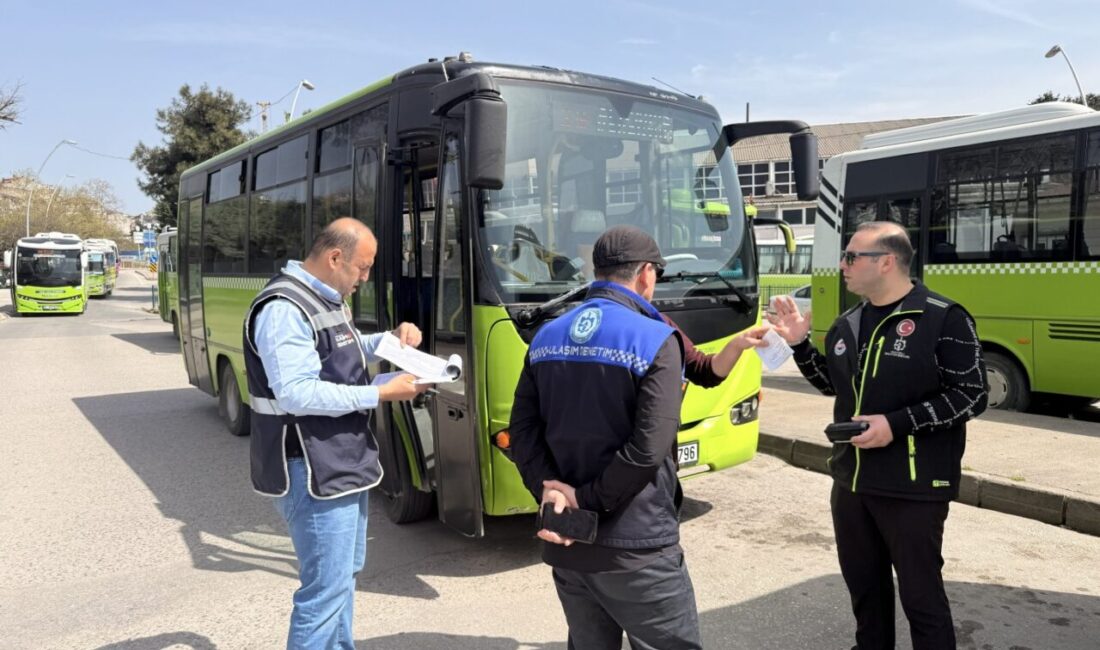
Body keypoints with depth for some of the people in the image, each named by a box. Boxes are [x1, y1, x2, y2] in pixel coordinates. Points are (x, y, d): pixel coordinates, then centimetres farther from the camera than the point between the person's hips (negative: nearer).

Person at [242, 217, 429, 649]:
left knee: (345, 572, 22)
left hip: (343, 463, 11)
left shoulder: (327, 299, 11)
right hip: (312, 472, -11)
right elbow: (297, 394, -29)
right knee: (327, 587, -6)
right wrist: (380, 394, -25)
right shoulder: (284, 309, -21)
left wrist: (390, 339, 8)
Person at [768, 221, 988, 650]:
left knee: (920, 593, 3)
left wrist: (897, 423, -21)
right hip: (851, 481, 7)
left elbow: (971, 395, -14)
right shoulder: (848, 324, 9)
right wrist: (799, 344, 5)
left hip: (913, 486, -7)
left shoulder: (943, 318, -12)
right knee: (863, 585, 19)